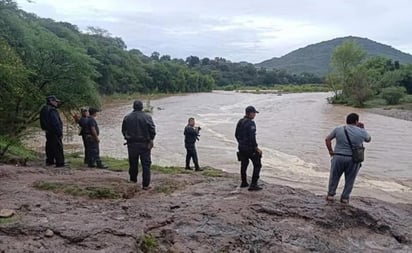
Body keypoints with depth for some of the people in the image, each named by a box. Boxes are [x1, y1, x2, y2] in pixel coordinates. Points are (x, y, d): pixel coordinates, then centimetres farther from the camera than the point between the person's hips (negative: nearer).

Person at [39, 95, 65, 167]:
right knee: (58, 148, -6)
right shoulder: (52, 110, -18)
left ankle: (50, 161, 25)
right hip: (54, 132, -10)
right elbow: (56, 123, -22)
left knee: (50, 147, 17)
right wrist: (60, 132, -18)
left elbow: (43, 122, 20)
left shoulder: (44, 109, 14)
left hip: (48, 132, 10)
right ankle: (60, 163, -6)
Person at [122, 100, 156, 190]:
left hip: (131, 144, 3)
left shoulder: (127, 117, 2)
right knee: (146, 164, 2)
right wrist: (151, 139, 4)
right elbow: (153, 130, -10)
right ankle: (146, 184, 1)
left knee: (133, 163, 17)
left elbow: (123, 130, 9)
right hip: (144, 144, -3)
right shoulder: (147, 117, -8)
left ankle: (133, 179, 28)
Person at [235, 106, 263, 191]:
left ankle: (244, 182, 33)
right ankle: (253, 185, -1)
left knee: (244, 164, 21)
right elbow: (252, 138, -24)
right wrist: (256, 148, -17)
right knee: (257, 165, 2)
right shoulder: (251, 123, -20)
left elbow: (236, 135, 15)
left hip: (241, 147, 9)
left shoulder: (240, 122, 7)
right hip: (250, 148, -8)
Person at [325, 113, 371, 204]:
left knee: (334, 176, 15)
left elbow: (327, 139, 0)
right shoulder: (361, 132, -2)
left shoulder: (338, 129, -1)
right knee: (350, 179, 14)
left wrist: (330, 151, 6)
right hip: (353, 160, 0)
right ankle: (345, 197, 18)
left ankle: (330, 194, 18)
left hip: (338, 158, 0)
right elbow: (368, 139, 16)